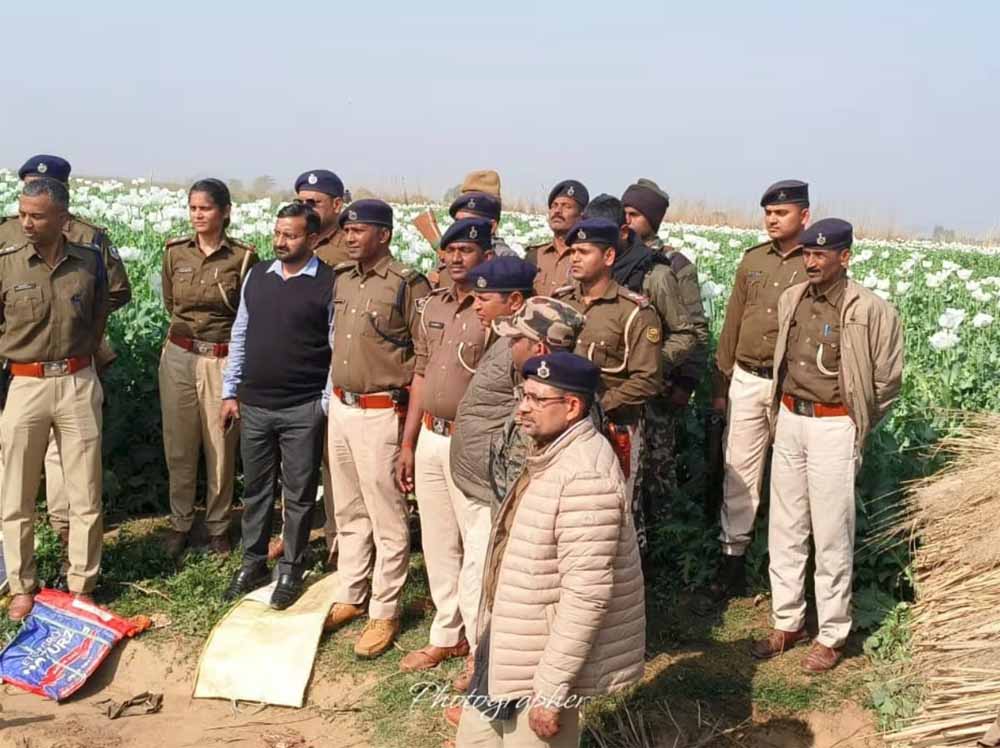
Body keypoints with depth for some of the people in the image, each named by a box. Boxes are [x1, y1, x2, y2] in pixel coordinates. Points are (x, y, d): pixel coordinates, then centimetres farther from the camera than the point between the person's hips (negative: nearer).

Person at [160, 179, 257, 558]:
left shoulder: (243, 257, -7)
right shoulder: (174, 252, 3)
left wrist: (217, 332, 5)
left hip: (224, 360, -3)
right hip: (179, 356, 3)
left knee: (221, 447, 6)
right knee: (179, 445, 9)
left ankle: (218, 525, 21)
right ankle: (180, 523, 24)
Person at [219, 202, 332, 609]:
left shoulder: (329, 284, -8)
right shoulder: (256, 277, 7)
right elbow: (240, 336, 13)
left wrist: (329, 405, -9)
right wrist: (230, 392, 11)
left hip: (303, 409, -4)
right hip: (253, 405, 5)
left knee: (299, 493, 6)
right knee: (255, 488, 15)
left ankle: (291, 571, 20)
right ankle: (253, 563, 29)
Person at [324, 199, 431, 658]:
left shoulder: (407, 285, -13)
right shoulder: (342, 279, 9)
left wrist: (401, 387, -10)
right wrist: (334, 395, 16)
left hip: (381, 413, -8)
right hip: (340, 407, 8)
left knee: (387, 519, 1)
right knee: (348, 513, 18)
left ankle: (385, 613, 11)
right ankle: (350, 598, 31)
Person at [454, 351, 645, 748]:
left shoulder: (585, 477, -27)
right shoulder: (550, 453, 6)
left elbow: (587, 596, -28)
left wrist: (550, 692, -24)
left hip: (545, 662, -10)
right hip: (509, 646, 10)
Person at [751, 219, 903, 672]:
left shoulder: (870, 311, -13)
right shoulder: (791, 300, 4)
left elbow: (886, 381, -4)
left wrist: (855, 428, 1)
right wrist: (782, 414, 12)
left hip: (834, 427, -6)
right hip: (789, 421, 6)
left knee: (832, 536, 2)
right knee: (784, 530, 13)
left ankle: (831, 635, 16)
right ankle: (787, 623, 27)